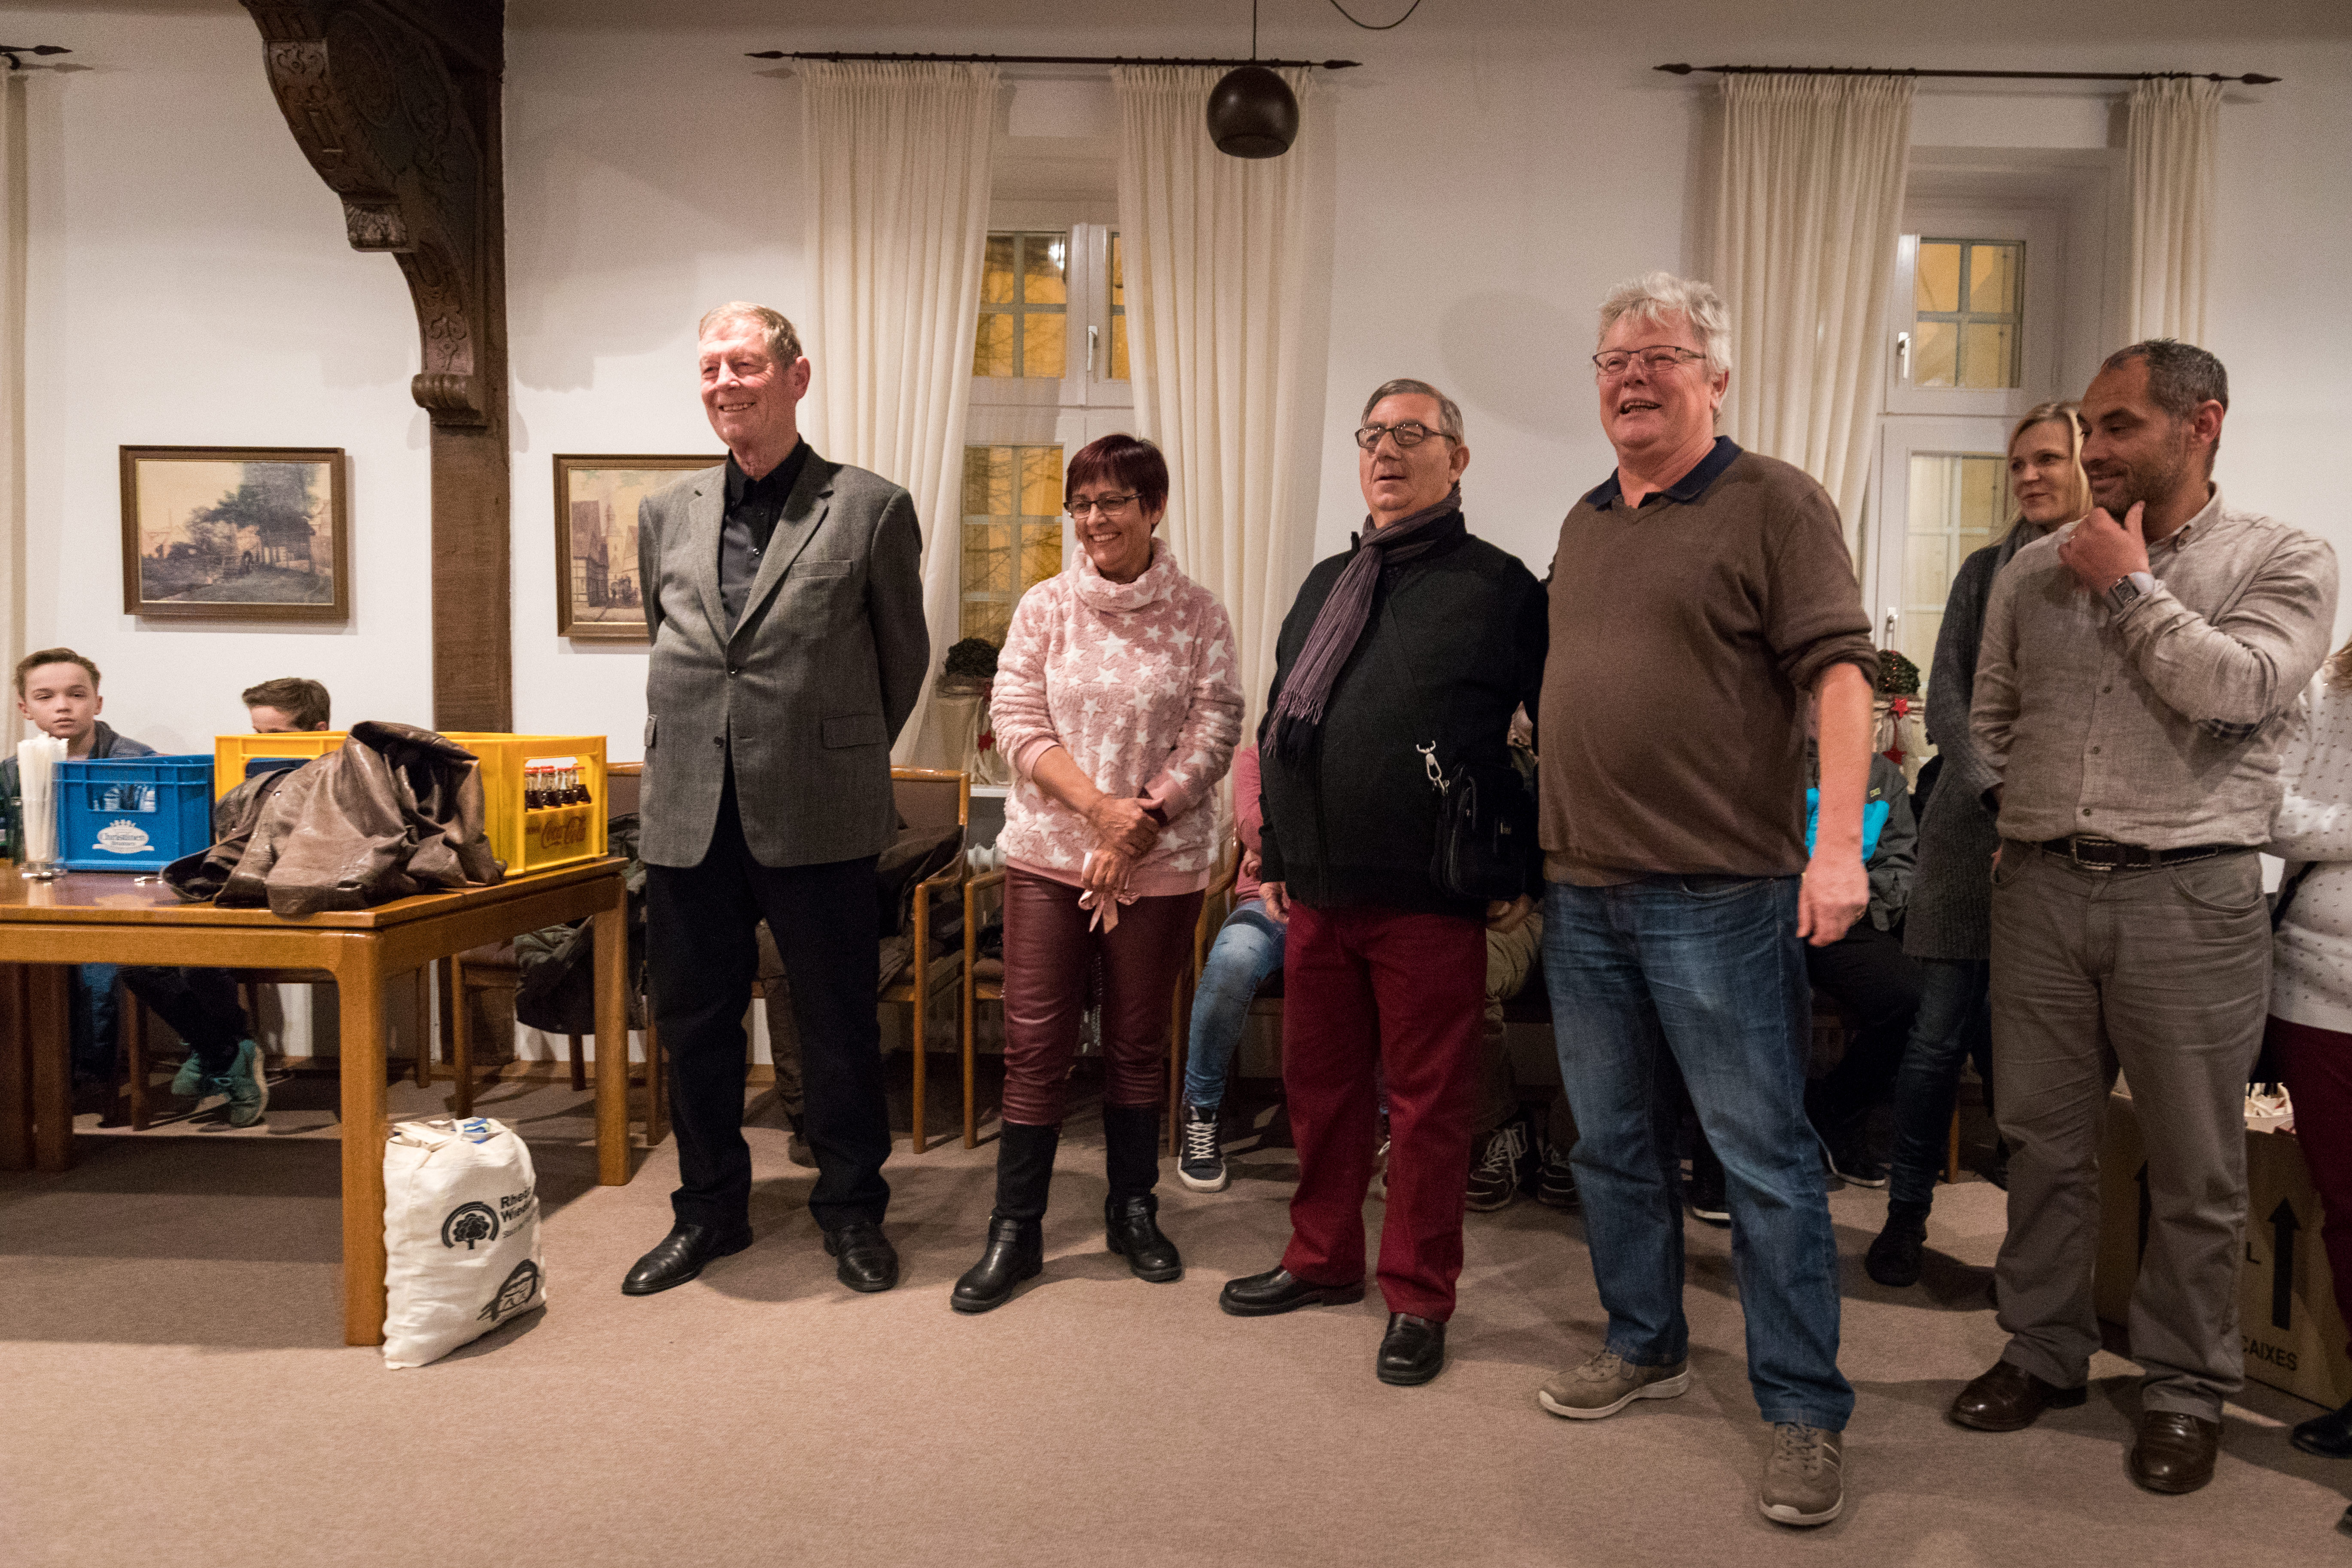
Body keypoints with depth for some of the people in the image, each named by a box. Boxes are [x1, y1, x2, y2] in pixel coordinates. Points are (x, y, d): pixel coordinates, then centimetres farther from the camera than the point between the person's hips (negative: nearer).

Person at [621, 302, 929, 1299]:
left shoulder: (872, 510, -2)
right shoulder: (665, 515, 11)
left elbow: (903, 657, 6)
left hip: (819, 816, -4)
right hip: (689, 816, 4)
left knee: (838, 1026, 7)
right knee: (693, 1023, 13)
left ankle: (852, 1209, 26)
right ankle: (710, 1210, 31)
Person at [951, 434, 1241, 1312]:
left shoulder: (1199, 617, 0)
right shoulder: (1045, 608, 3)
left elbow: (1212, 737, -4)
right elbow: (1017, 722, -3)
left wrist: (1137, 830, -13)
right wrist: (1100, 806, -16)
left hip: (1162, 863, 0)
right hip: (1049, 853, 1)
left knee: (1138, 1043, 11)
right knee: (1035, 1043, 1)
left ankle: (1133, 1210, 28)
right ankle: (1015, 1230, 13)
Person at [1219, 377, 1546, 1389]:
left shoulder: (1499, 587, -3)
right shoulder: (1326, 586, 16)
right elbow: (1278, 731, 21)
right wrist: (1276, 857, 17)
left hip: (1432, 900, -6)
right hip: (1320, 895, 6)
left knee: (1426, 1100, 4)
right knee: (1320, 1084, 15)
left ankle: (1418, 1298, 18)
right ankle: (1323, 1259, 33)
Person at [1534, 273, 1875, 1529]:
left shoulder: (1771, 503, -4)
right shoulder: (1584, 522, 17)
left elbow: (1839, 670, -13)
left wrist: (1838, 841, -22)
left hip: (1721, 893, -7)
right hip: (1581, 892, 7)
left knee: (1764, 1157, 1)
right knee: (1612, 1142, 16)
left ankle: (1806, 1414, 13)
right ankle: (1645, 1346, 33)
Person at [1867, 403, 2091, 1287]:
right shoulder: (1985, 573, 10)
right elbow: (1947, 700, 3)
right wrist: (2002, 805, -9)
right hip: (1972, 832, 1)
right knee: (1941, 1031, 2)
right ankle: (1907, 1212, 14)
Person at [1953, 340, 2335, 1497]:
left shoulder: (2283, 562, 1)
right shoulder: (2034, 572, 10)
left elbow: (2235, 690, -17)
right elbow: (1989, 719, 18)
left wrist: (2130, 586, -8)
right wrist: (2019, 817, 8)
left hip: (2189, 896, -3)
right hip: (2040, 888, 3)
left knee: (2194, 1167, 6)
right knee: (2043, 1141, 11)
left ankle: (2185, 1387, 23)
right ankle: (2044, 1349, 27)